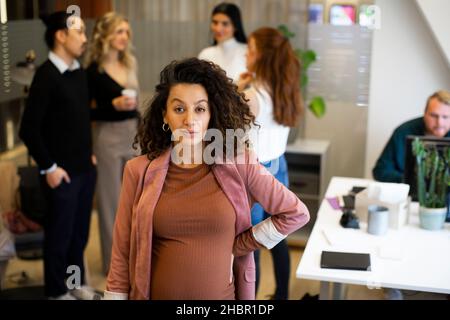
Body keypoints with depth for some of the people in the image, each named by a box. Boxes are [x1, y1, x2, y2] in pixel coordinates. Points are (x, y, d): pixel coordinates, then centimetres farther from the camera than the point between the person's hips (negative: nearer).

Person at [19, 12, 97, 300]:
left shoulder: (79, 72, 6)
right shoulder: (46, 75, -16)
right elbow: (29, 129, -16)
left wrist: (90, 153, 13)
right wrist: (49, 168, -13)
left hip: (86, 169, 7)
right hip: (63, 172, -6)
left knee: (80, 232, 17)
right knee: (59, 234, 9)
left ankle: (76, 283, 35)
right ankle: (57, 291, 27)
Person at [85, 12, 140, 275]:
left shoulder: (128, 64, 9)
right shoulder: (94, 71, -10)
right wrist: (113, 105, -23)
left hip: (133, 135, 6)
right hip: (109, 138, -6)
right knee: (111, 201, 6)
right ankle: (114, 262, 20)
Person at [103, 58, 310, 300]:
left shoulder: (239, 164, -9)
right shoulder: (139, 171, -7)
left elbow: (295, 213, -2)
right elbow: (122, 254, -3)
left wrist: (239, 247, -4)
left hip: (219, 294, 0)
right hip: (157, 294, 0)